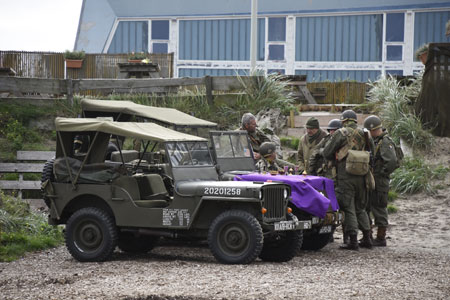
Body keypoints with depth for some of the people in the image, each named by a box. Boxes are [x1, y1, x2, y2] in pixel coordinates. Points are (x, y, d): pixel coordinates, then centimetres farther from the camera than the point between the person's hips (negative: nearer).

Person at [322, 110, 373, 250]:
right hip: (361, 176, 5)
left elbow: (327, 153, -2)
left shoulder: (341, 133, -7)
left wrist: (337, 155, 18)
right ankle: (367, 239, 16)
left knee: (348, 209, -2)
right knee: (360, 208, 17)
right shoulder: (364, 135, 8)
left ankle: (353, 241, -5)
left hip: (346, 176, -5)